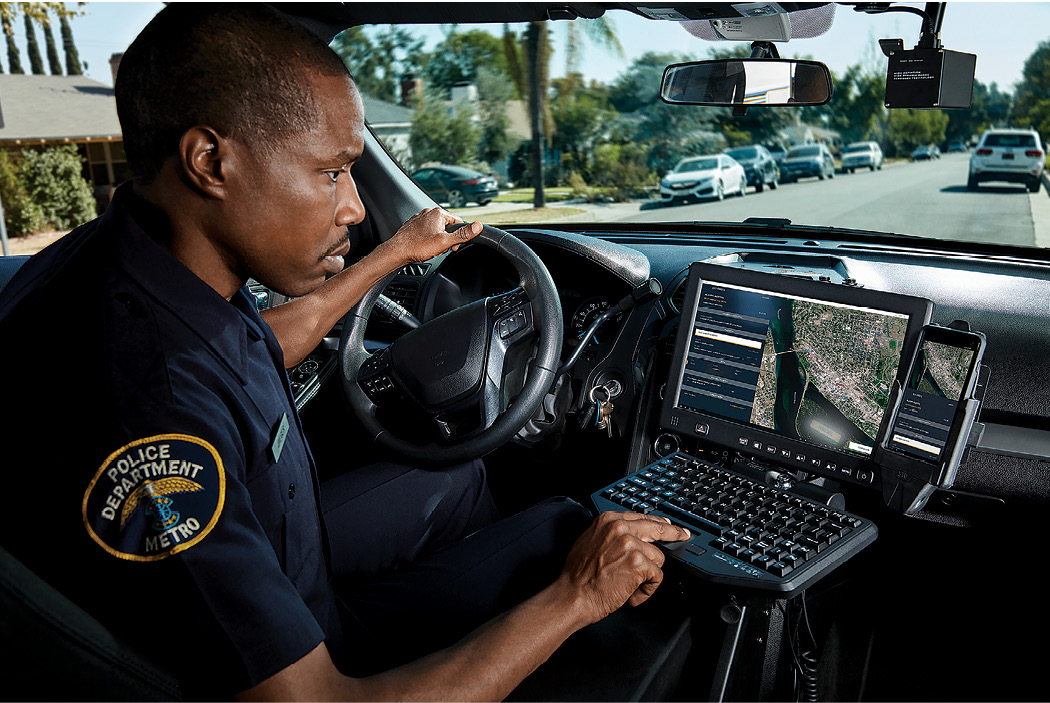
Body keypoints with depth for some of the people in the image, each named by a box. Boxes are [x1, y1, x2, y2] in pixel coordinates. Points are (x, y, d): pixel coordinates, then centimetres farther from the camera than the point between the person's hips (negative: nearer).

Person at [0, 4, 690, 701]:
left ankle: (488, 587, 48)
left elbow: (264, 351, 13)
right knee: (561, 529, -1)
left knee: (460, 479, 22)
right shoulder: (135, 405, -40)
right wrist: (576, 597, -27)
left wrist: (395, 253, 18)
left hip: (282, 553, 8)